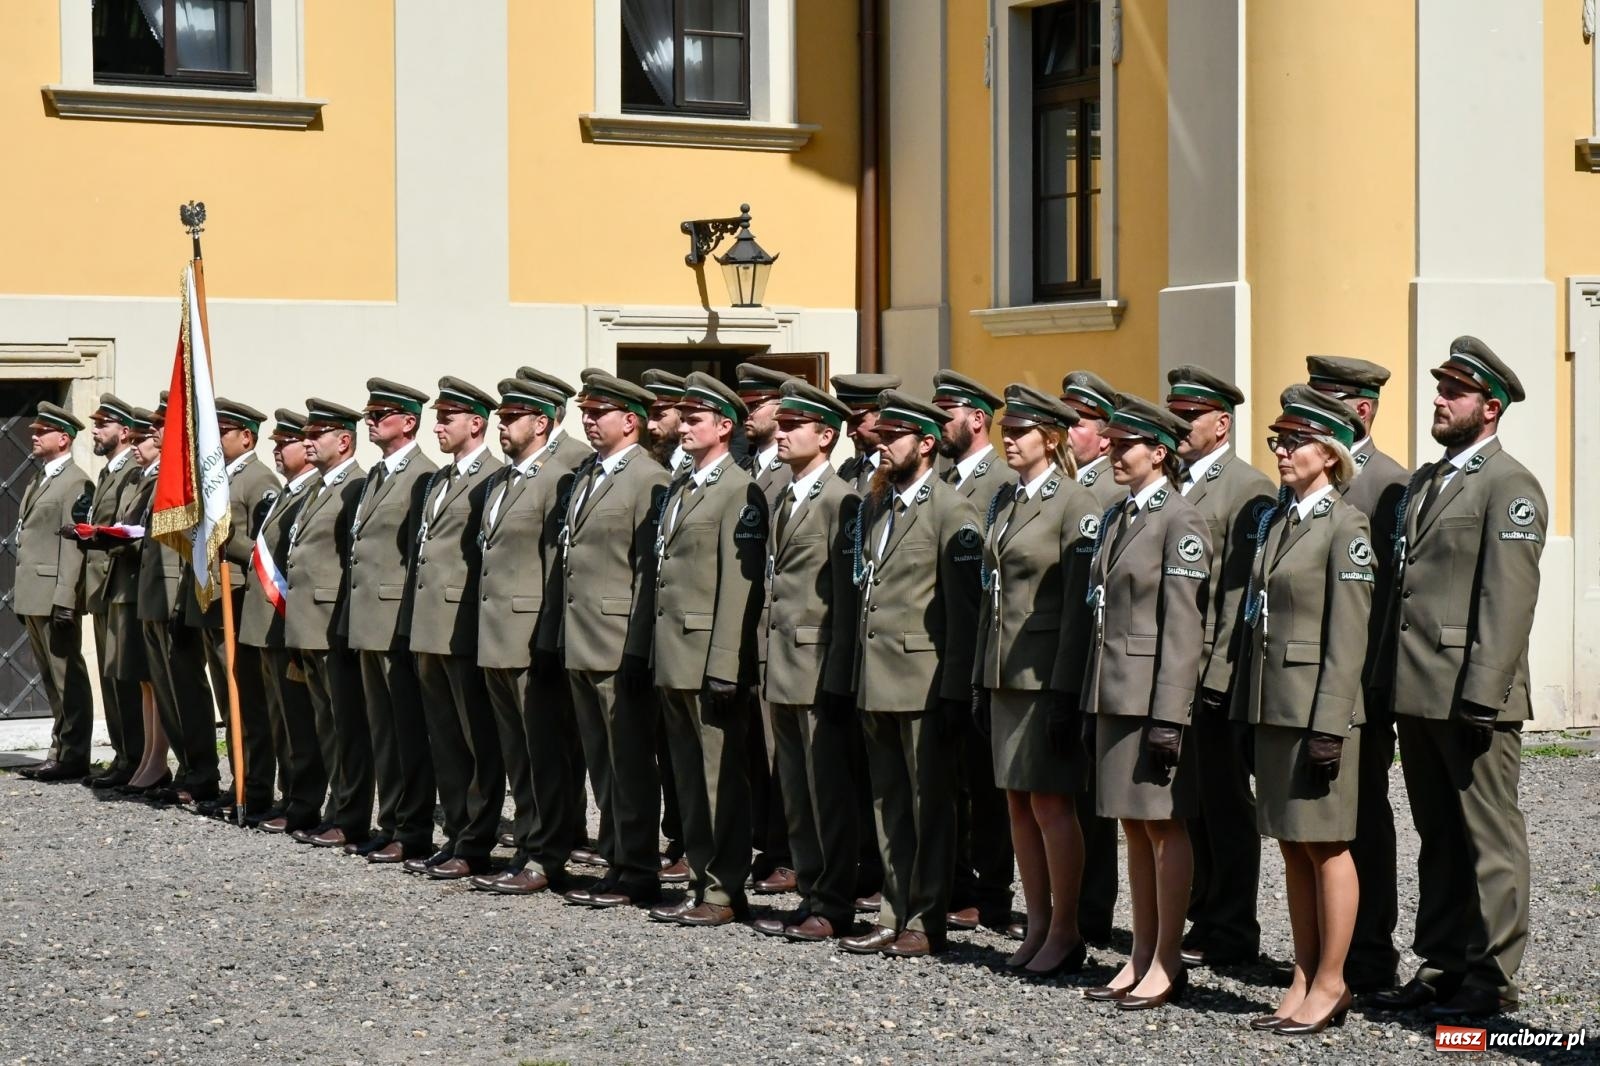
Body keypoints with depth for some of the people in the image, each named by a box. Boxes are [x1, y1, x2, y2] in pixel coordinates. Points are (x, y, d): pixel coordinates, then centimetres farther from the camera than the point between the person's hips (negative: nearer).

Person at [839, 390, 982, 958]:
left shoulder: (952, 511, -9)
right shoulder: (879, 506, 15)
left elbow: (963, 608, -13)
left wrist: (954, 692, -17)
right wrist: (861, 678, 12)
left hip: (924, 683, -8)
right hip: (877, 682, 8)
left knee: (930, 804, 1)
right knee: (889, 804, 11)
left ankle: (926, 921, 7)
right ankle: (895, 917, 18)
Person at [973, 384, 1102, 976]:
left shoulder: (1075, 504, -10)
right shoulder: (1003, 502, 13)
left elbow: (1080, 606, -14)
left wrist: (1067, 692, -17)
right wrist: (980, 679, 14)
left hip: (1048, 674, -8)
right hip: (1004, 672, 8)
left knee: (1051, 800, -4)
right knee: (1017, 800, 9)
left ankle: (1066, 932, 4)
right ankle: (1037, 923, 16)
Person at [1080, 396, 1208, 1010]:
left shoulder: (1179, 521, -11)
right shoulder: (1116, 519, 15)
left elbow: (1182, 625, -15)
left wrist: (1168, 715, -19)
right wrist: (1092, 700, 14)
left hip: (1154, 695, -8)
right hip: (1112, 693, 8)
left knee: (1163, 825, -1)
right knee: (1134, 826, 11)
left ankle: (1167, 964, 4)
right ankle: (1141, 956, 17)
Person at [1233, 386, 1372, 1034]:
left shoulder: (1345, 526, -9)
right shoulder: (1273, 521, 14)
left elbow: (1348, 635, -14)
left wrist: (1328, 724, -18)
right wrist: (1247, 709, 13)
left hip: (1318, 707, -8)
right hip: (1271, 707, 8)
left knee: (1326, 845, -1)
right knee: (1293, 847, 11)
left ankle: (1330, 986, 5)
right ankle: (1304, 981, 17)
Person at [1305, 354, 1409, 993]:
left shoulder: (1391, 485, -9)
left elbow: (1394, 587, -14)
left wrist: (1375, 680, -17)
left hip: (1358, 683, -7)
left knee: (1360, 817, 1)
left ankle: (1369, 957, 9)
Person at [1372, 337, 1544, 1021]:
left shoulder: (1509, 486, -9)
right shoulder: (1425, 481, 18)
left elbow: (1509, 600, -16)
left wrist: (1481, 695, -21)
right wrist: (1393, 681, 15)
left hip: (1471, 698, -8)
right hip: (1417, 694, 9)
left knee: (1489, 837, -1)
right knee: (1437, 837, 14)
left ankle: (1491, 978, 5)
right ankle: (1442, 965, 20)